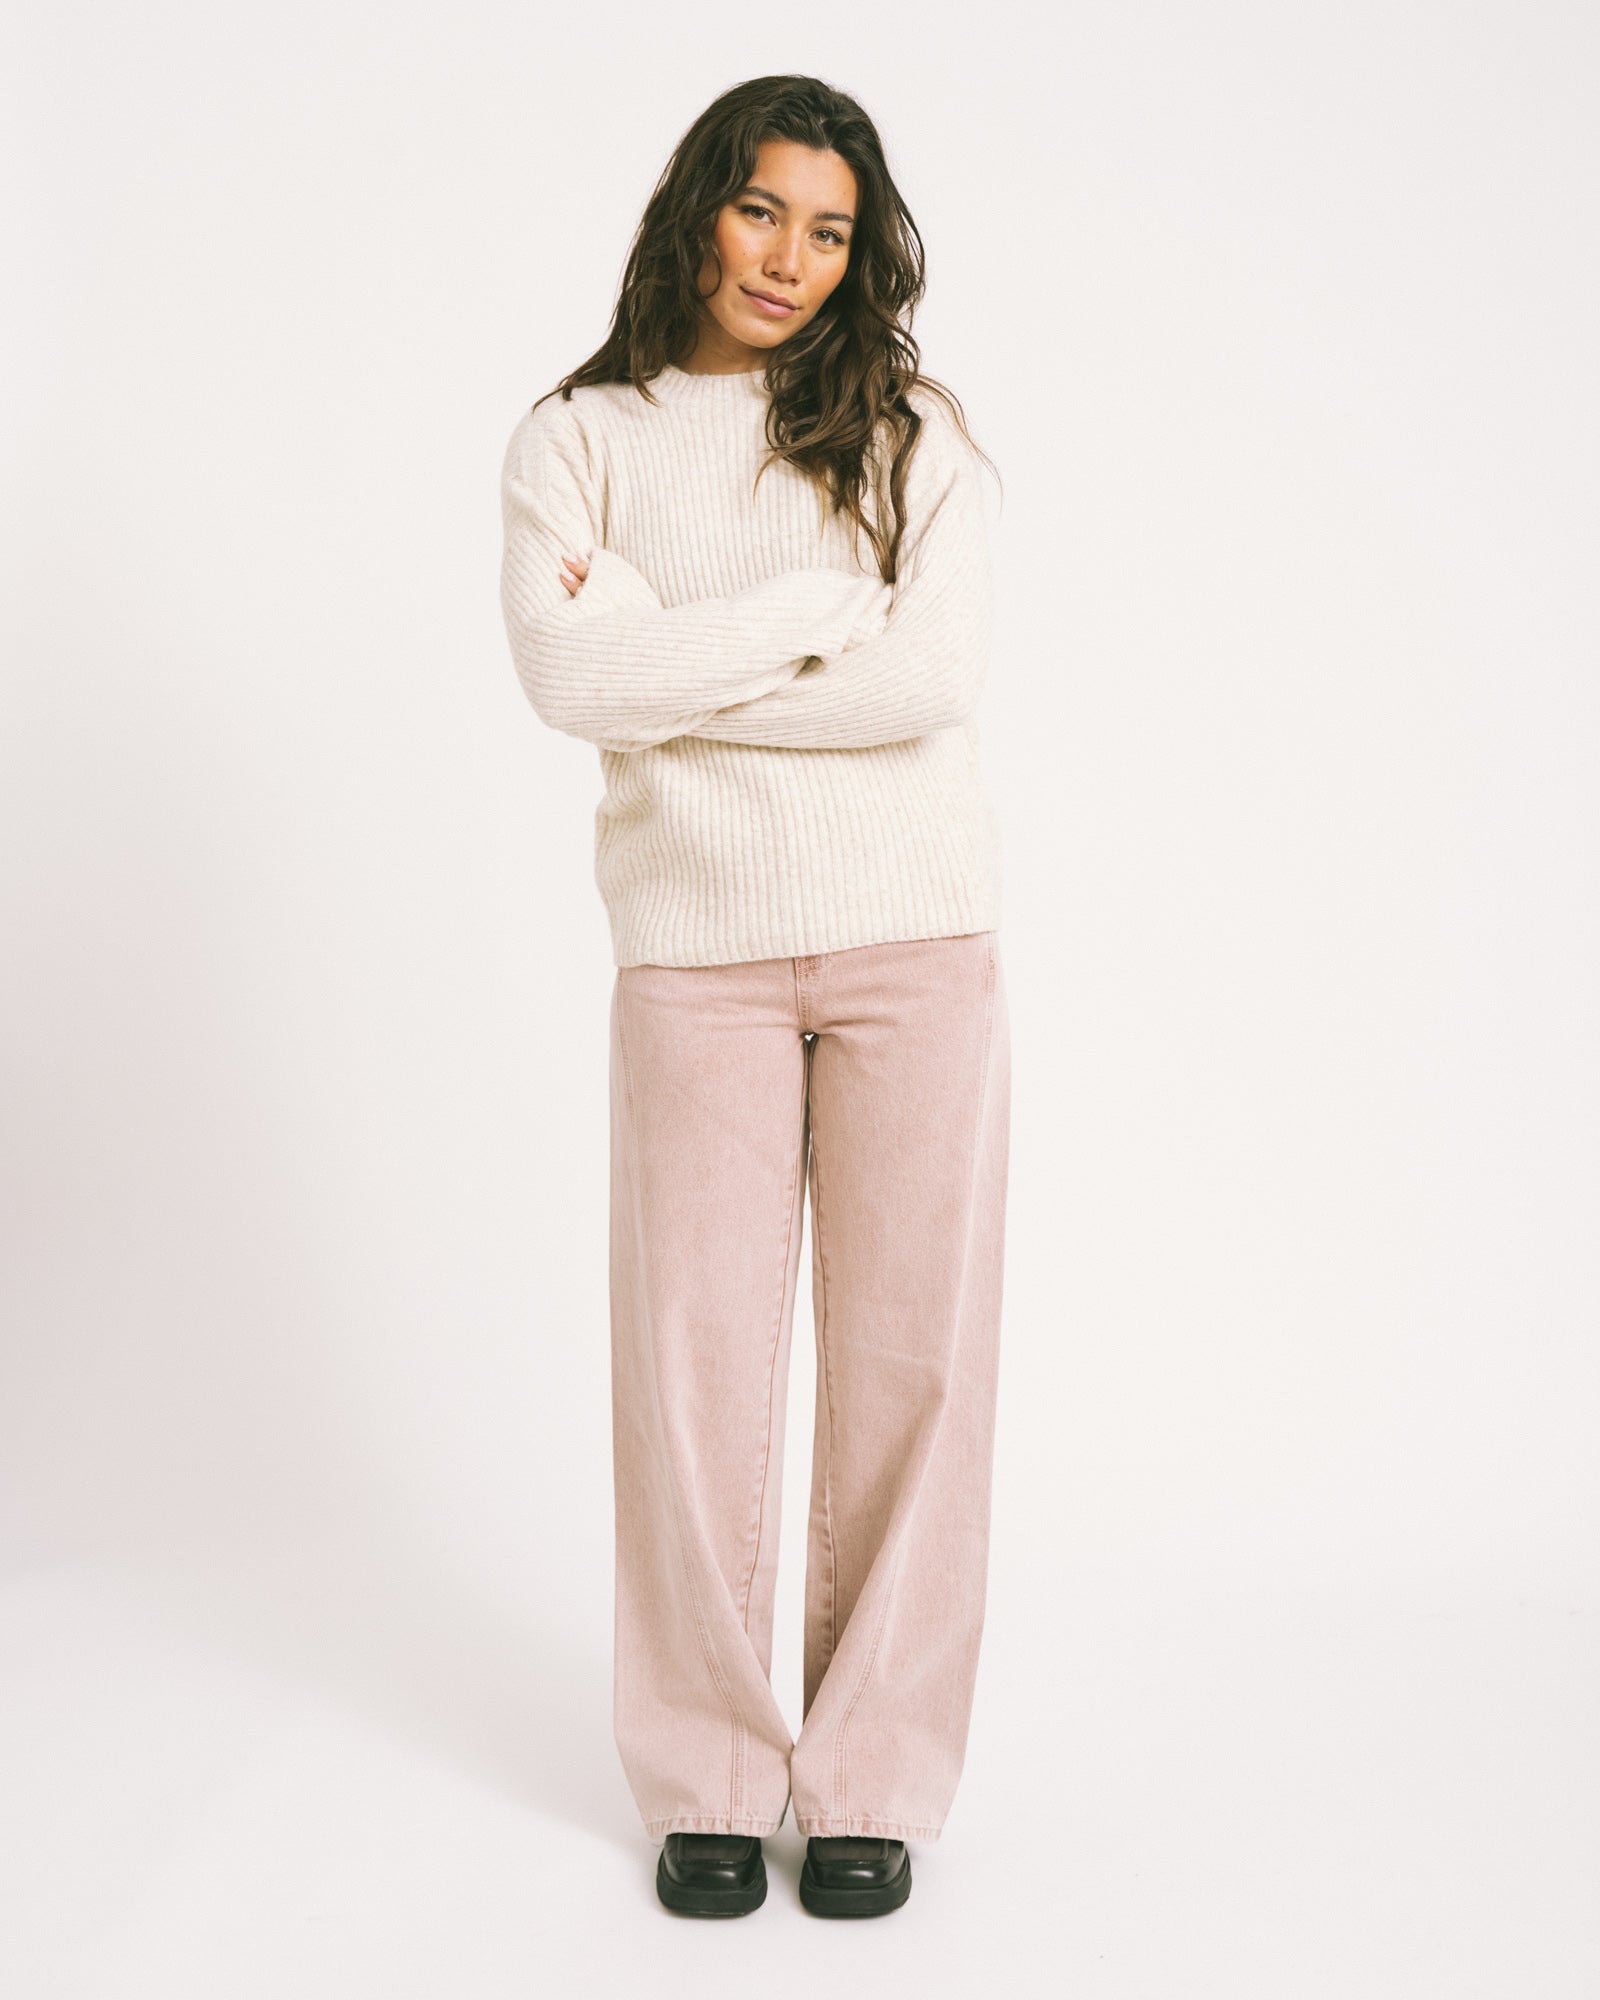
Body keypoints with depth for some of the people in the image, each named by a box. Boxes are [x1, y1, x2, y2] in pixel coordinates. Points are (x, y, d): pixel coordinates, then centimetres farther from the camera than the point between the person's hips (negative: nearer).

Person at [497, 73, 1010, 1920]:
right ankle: (706, 1780, 16)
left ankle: (876, 1773, 16)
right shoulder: (578, 438, 8)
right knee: (694, 1354, 0)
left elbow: (936, 678, -7)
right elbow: (567, 675, -10)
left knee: (909, 1352, 2)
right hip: (695, 949, 0)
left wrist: (669, 668, -7)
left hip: (914, 937, 1)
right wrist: (820, 607, -8)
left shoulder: (907, 433, 9)